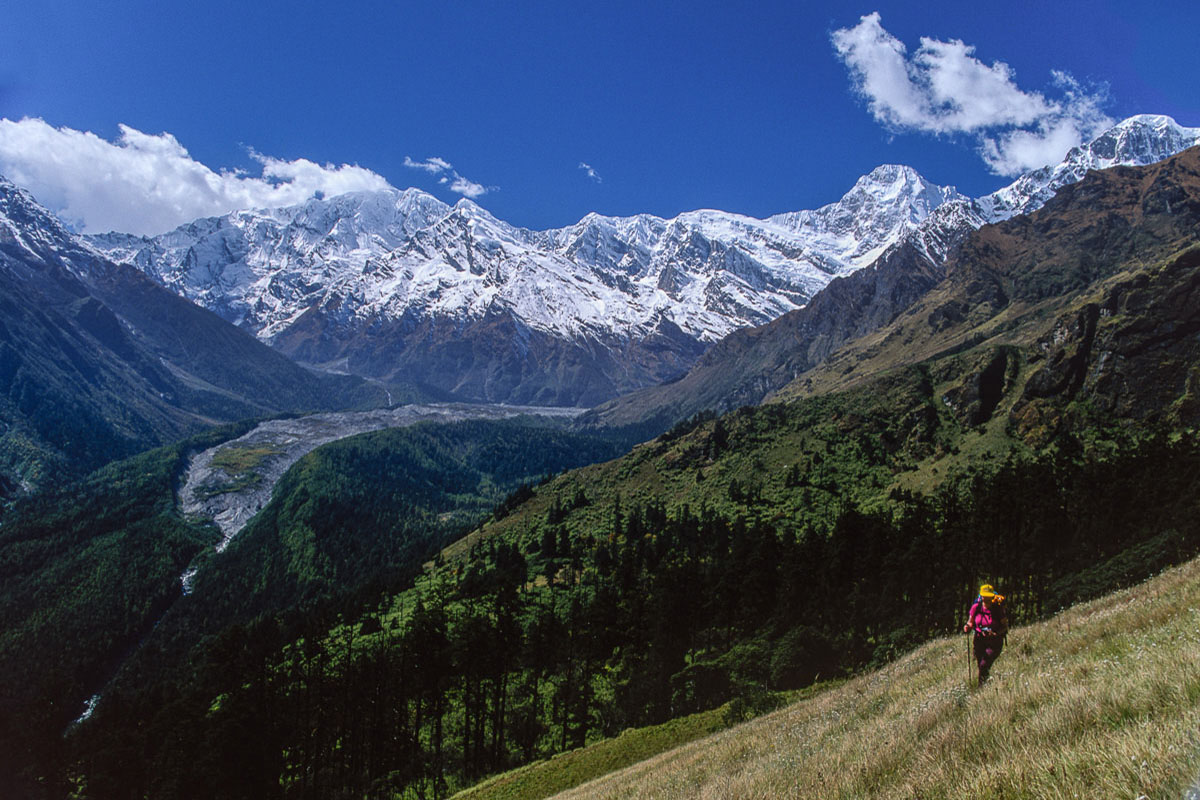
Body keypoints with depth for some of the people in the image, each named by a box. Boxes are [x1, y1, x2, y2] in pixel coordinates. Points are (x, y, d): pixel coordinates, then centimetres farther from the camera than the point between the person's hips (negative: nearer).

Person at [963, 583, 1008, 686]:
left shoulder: (999, 608, -13)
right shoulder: (976, 607, -5)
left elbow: (1005, 626, -6)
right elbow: (970, 623, 6)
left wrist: (995, 634, -23)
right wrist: (967, 627, -17)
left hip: (995, 642, -3)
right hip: (979, 641, 3)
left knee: (984, 665, -18)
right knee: (980, 666, 9)